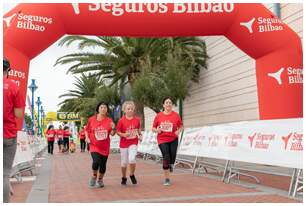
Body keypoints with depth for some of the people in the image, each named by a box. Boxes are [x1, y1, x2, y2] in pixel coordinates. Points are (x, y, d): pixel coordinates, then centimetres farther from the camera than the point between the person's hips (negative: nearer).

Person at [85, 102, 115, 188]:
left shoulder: (109, 120, -1)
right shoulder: (91, 119, -2)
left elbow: (112, 134, -3)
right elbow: (87, 130, 11)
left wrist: (113, 128, -22)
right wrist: (87, 138, -4)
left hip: (105, 147, 2)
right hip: (94, 146, -2)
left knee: (103, 165, 7)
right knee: (96, 161, -21)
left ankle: (100, 180, 32)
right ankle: (94, 176, 7)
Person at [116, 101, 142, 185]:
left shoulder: (137, 119, -1)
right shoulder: (121, 120, -7)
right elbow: (118, 131, -3)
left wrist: (139, 134, 0)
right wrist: (123, 135, -20)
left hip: (133, 143, 0)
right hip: (124, 143, 0)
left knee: (132, 159, -19)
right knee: (124, 162, 8)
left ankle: (132, 175, 8)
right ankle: (124, 178, 31)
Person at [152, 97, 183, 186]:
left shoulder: (176, 115, -3)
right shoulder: (159, 116, -2)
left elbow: (180, 126, 8)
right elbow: (153, 128, 7)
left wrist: (178, 131, -13)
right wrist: (157, 130, -16)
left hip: (173, 139, 1)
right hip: (162, 140, -1)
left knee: (172, 157, -1)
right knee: (166, 157, -11)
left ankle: (171, 165, 42)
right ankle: (167, 178, 6)